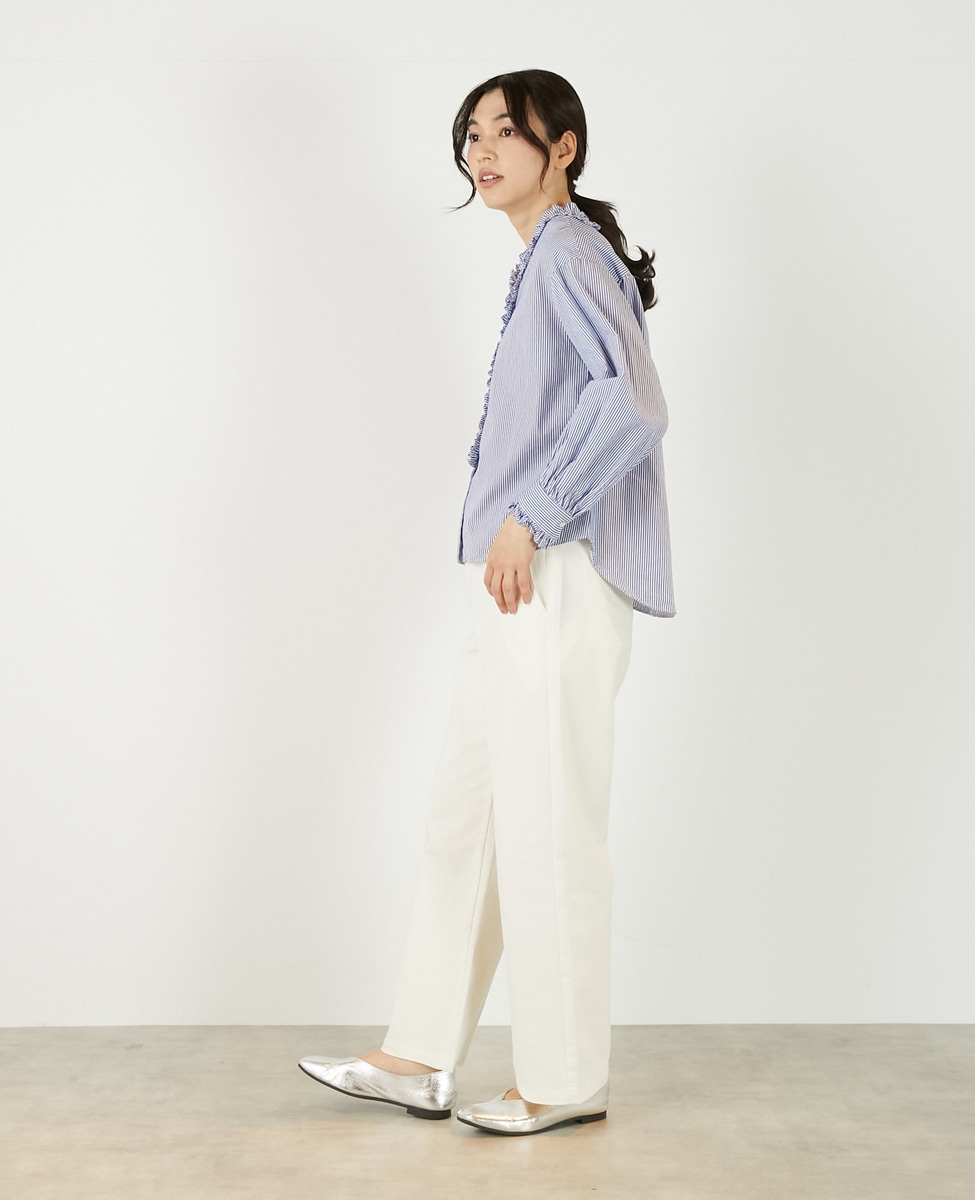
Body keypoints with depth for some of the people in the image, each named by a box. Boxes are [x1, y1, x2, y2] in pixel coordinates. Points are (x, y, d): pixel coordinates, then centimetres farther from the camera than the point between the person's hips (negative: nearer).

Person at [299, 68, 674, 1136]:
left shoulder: (571, 254, -10)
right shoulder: (543, 264, 20)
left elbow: (631, 402, -25)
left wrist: (529, 519, -23)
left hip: (557, 583, -10)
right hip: (519, 588, 10)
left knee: (548, 827, -3)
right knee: (464, 811, 11)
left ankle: (566, 1081, 10)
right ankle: (421, 1059, 20)